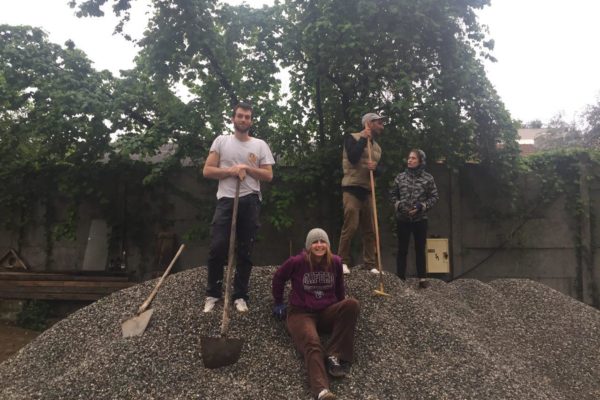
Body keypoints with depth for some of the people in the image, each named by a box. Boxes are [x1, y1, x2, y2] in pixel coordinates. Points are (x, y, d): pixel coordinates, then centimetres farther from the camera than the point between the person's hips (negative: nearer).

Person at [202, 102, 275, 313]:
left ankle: (240, 295, 17)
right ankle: (212, 293, 13)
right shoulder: (221, 141, 6)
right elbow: (207, 171, 1)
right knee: (217, 248, -4)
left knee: (245, 252, 6)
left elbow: (268, 176, 3)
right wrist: (231, 170, -11)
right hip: (226, 200, -1)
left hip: (250, 202, 1)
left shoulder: (260, 145, 8)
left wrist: (247, 168, -9)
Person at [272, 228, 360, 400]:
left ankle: (334, 355, -26)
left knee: (352, 304, -27)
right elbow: (278, 278, 7)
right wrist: (278, 303, 15)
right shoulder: (297, 262, -12)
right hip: (301, 312, -4)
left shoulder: (335, 262, -2)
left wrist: (341, 307, 26)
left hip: (327, 311, 4)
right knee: (312, 344, -34)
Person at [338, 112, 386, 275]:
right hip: (352, 189, -7)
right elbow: (353, 158, -18)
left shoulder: (377, 147, 19)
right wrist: (364, 138, -9)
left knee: (370, 230, 4)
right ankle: (343, 262, -3)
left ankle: (370, 264, 10)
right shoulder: (352, 137, -1)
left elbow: (380, 170, 15)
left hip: (368, 191, 7)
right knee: (350, 227, -14)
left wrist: (375, 167, -9)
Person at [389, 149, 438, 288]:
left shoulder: (428, 178, -4)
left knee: (420, 249, 9)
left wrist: (421, 207, -13)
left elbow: (434, 197, -1)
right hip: (403, 219, 1)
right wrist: (398, 205, -8)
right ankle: (400, 278, 14)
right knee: (402, 249, 6)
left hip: (420, 219, -1)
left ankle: (422, 278, 18)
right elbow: (393, 194, 9)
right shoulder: (400, 177, 1)